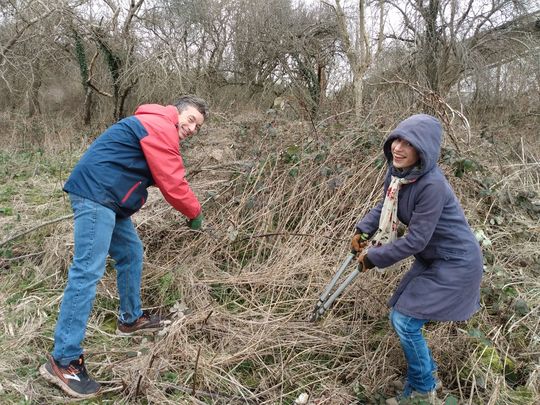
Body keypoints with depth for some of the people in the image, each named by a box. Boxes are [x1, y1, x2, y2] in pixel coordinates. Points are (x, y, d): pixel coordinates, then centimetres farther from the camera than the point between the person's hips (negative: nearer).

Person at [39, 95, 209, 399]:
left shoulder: (157, 128, 24)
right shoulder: (161, 127, -11)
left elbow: (168, 179, 24)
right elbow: (172, 184, -13)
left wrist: (189, 207, 13)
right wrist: (195, 213, 1)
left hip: (109, 200, 11)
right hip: (95, 194, -11)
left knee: (131, 253, 19)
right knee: (88, 272, -12)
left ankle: (131, 319, 34)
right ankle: (64, 360, -8)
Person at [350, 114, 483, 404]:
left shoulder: (432, 185, -31)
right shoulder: (398, 171, -7)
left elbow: (415, 240, -27)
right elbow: (386, 205, 11)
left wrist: (374, 257, -17)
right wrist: (362, 230, -4)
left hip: (455, 264, -8)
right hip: (432, 259, 8)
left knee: (405, 321, -5)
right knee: (400, 316, 15)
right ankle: (427, 375, 38)